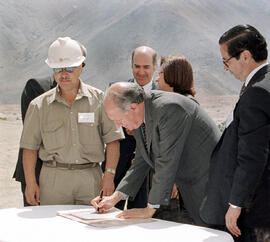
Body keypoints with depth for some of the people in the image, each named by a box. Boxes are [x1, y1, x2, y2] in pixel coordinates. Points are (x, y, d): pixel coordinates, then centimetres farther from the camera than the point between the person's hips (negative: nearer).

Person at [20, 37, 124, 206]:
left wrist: (109, 175, -6)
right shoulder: (39, 106, 7)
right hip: (54, 178, 0)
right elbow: (30, 147, 6)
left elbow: (112, 140, 1)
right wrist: (30, 183, -1)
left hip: (90, 178, 0)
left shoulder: (99, 99, 4)